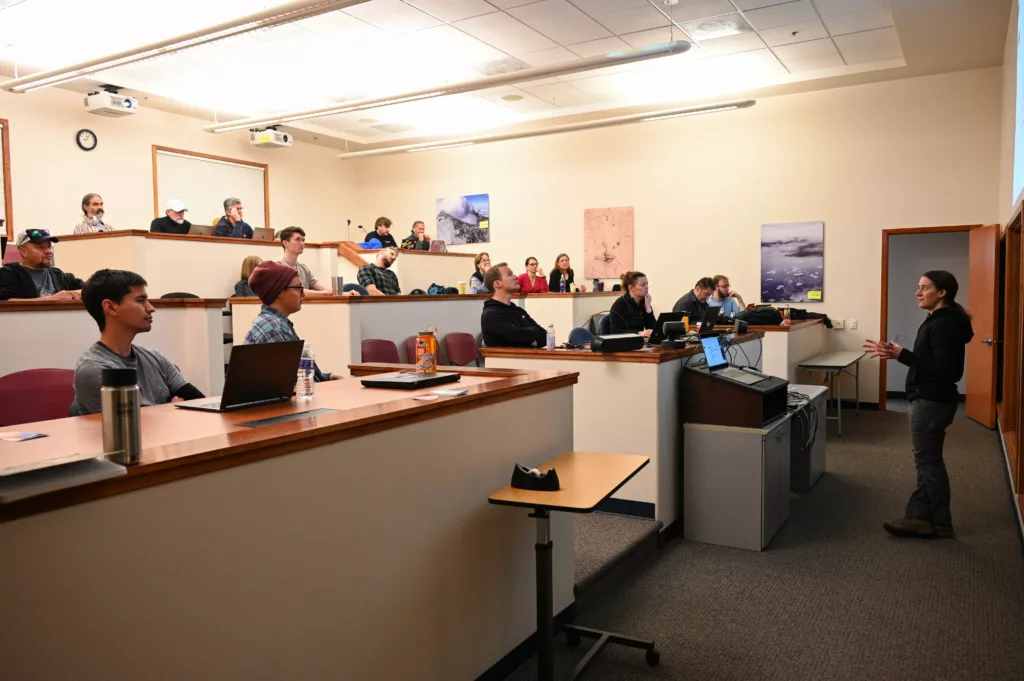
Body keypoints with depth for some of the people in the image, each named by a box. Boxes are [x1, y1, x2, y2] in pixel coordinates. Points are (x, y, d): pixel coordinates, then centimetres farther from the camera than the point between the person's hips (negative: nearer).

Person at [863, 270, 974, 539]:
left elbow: (940, 367, -26)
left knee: (929, 462, -1)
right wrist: (897, 353, 6)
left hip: (932, 402, -11)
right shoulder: (940, 320, 14)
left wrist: (902, 355, -28)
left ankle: (941, 524, 10)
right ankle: (919, 517, 18)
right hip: (929, 399, 11)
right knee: (927, 461, 12)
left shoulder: (945, 324, -19)